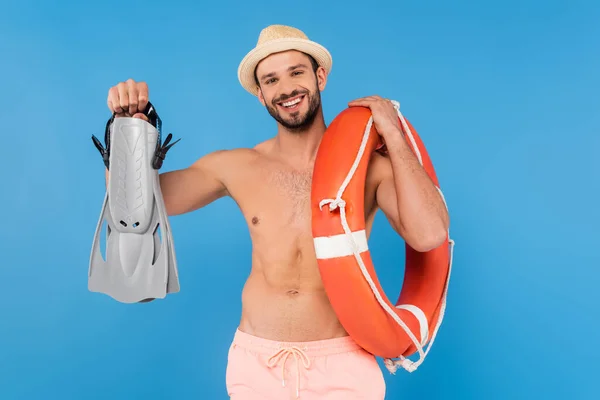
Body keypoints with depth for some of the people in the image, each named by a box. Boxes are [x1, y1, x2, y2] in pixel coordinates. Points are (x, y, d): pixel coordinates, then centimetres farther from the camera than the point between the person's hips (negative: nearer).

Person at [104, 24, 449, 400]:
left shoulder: (370, 165, -9)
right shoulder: (235, 167, -2)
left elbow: (430, 235, -24)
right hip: (254, 363, 3)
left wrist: (393, 135, -17)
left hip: (342, 364, -2)